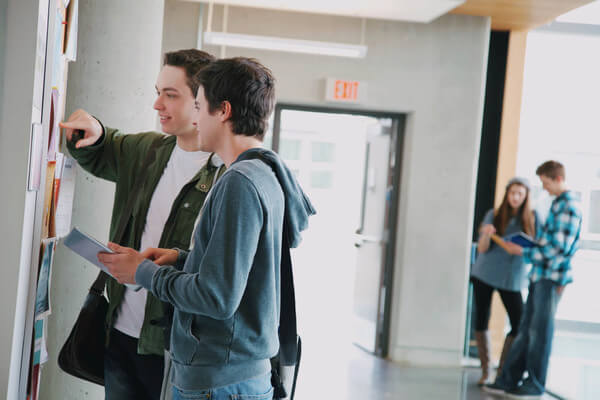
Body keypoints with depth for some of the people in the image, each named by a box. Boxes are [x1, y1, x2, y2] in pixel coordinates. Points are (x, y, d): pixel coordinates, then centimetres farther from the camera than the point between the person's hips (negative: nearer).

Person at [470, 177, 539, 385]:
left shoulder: (531, 218, 1)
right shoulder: (494, 215, 1)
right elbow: (482, 249, -3)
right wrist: (487, 234, -22)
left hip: (512, 278, 0)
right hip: (485, 274, 0)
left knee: (519, 325, -7)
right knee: (481, 321, 2)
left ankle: (503, 369, 8)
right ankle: (485, 370, 14)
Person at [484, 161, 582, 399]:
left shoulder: (569, 205, -13)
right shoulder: (557, 202, 16)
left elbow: (560, 248, -18)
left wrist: (523, 252, -12)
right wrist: (527, 248, 9)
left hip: (552, 276, -9)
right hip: (540, 274, 9)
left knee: (540, 330, -1)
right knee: (526, 329, 10)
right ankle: (509, 379, 15)